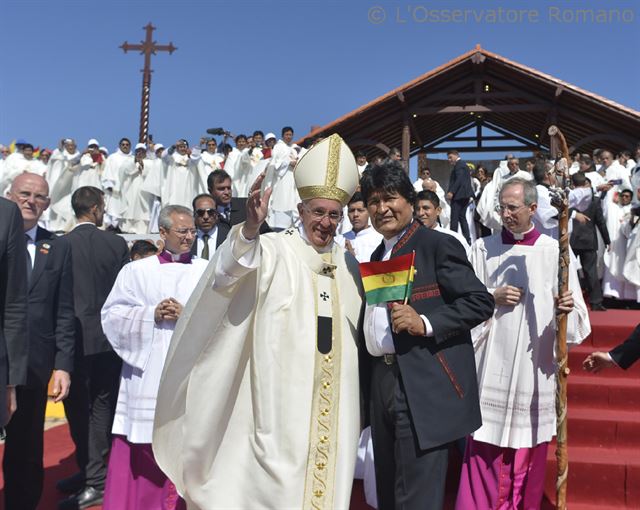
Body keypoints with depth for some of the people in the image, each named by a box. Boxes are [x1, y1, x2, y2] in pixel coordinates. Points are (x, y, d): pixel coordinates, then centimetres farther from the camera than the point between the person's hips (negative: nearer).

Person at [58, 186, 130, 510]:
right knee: (102, 405, 9)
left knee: (78, 407, 9)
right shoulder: (116, 243, -5)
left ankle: (91, 474, 14)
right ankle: (94, 477, 13)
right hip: (107, 336, 1)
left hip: (74, 337, -1)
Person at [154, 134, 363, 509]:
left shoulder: (348, 264, 11)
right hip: (281, 399, -5)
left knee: (327, 477, 12)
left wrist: (357, 403, 18)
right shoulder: (274, 250, -4)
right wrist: (250, 229, -44)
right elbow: (232, 271, -26)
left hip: (334, 404, 5)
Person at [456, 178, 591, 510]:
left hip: (534, 365, 0)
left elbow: (575, 311, 2)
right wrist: (493, 298, -11)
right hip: (492, 365, 0)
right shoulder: (483, 248, 6)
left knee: (527, 457, 9)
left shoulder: (554, 251, 2)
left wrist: (568, 307, -19)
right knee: (484, 454, 1)